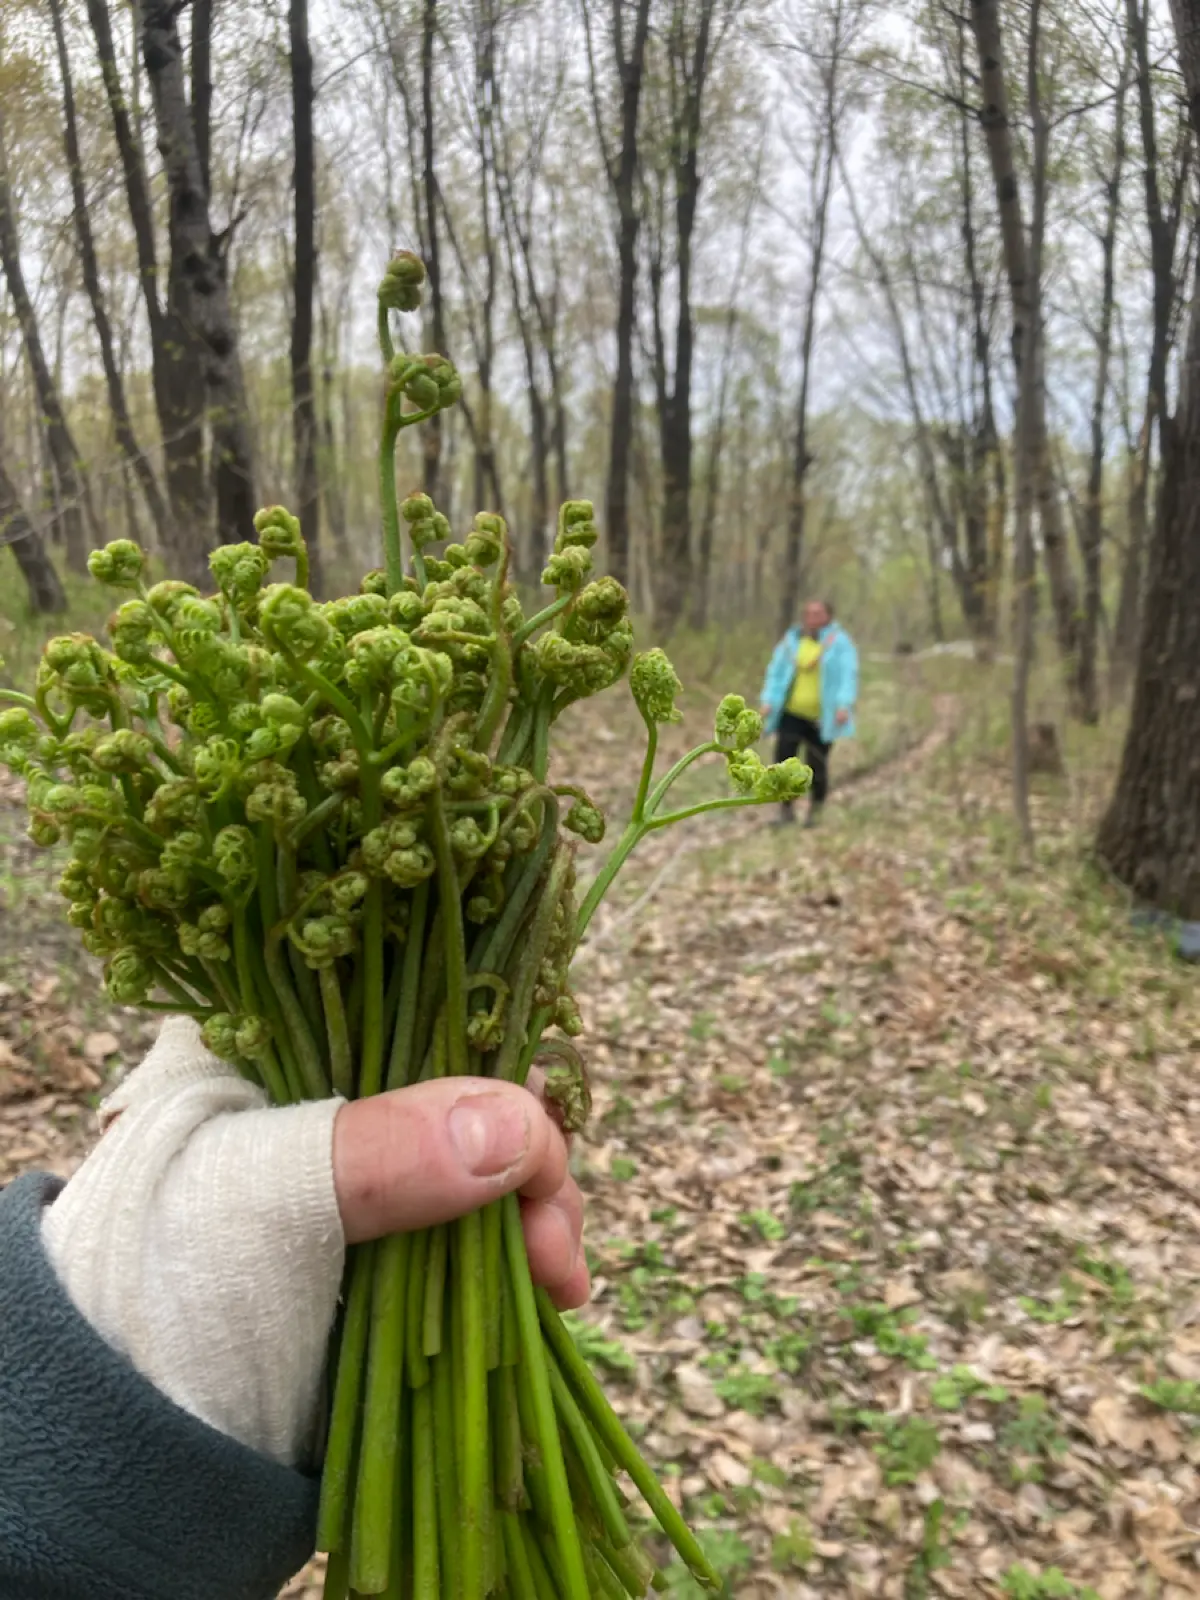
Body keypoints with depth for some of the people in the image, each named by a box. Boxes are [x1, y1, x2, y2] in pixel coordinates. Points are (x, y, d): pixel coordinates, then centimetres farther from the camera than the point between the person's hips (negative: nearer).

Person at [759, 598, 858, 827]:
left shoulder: (839, 642, 0)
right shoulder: (792, 640, 8)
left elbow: (848, 676, -8)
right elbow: (776, 671, 10)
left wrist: (844, 705, -19)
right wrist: (768, 701, 0)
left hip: (821, 716, -2)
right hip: (791, 712, 2)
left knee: (816, 764, 0)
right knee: (783, 758, -8)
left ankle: (815, 811, 19)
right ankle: (785, 809, 5)